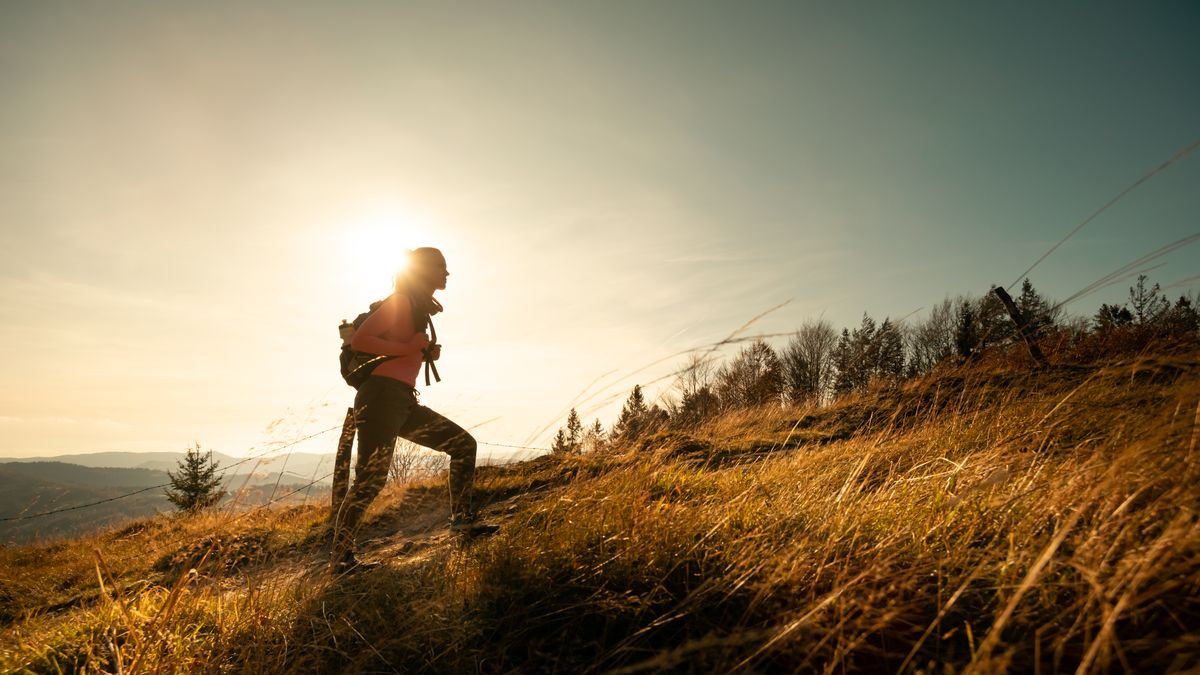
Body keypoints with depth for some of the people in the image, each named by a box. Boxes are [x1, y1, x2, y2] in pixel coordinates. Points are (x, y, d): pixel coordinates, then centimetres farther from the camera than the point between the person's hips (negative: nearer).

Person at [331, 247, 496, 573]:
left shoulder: (420, 309, 21)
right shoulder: (401, 302, -5)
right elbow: (358, 339, -14)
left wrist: (428, 352, 9)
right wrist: (408, 348, -17)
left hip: (405, 402, 9)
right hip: (381, 397, -9)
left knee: (463, 443, 5)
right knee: (370, 481, -10)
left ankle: (462, 520, 8)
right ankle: (342, 557, 1)